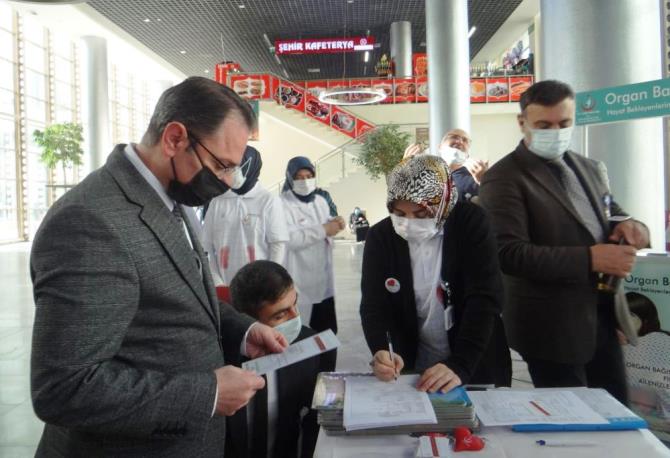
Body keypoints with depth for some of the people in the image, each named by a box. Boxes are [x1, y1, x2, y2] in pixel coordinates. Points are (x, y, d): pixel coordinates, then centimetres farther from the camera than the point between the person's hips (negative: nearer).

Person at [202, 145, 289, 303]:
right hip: (225, 288, 3)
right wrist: (217, 284, -1)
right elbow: (207, 246, 6)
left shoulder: (269, 201, -2)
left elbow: (278, 246, -3)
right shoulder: (217, 202, 6)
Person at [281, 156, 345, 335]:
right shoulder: (284, 204, -12)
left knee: (328, 330, 15)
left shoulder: (321, 201, 12)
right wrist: (324, 230, -25)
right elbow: (289, 238, -26)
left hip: (323, 280, 7)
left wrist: (334, 223, 3)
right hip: (300, 285, -7)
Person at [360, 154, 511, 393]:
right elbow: (373, 306, -10)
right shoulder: (380, 237, -10)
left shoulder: (471, 224, -17)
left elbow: (485, 300, -23)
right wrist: (380, 352, -29)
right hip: (414, 365, 2)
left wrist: (459, 365, -33)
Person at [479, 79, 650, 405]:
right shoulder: (504, 179, -14)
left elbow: (609, 215, 19)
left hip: (602, 317, 7)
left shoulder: (589, 168, 11)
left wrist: (628, 226, -5)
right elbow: (508, 254, -22)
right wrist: (589, 258, -25)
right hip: (553, 326, -7)